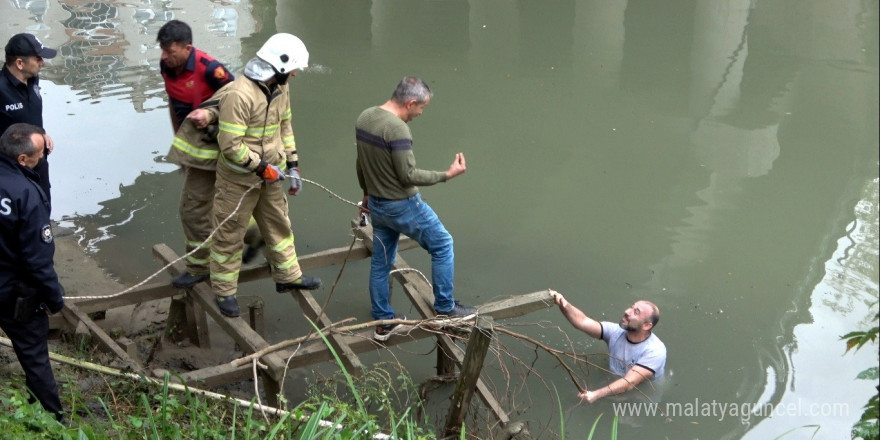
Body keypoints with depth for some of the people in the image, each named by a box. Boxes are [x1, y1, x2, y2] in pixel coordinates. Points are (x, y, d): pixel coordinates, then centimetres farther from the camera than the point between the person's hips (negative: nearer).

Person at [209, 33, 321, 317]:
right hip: (239, 177, -8)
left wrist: (292, 166, 9)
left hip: (270, 174, 8)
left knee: (278, 224, 20)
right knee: (230, 234, 5)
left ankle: (288, 276, 37)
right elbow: (230, 145, -28)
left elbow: (285, 126, 14)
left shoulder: (280, 87, 1)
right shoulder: (239, 94, -27)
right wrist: (263, 168, -21)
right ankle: (224, 291, 19)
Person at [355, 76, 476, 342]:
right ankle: (444, 308, 17)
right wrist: (447, 174, -16)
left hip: (377, 204, 9)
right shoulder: (397, 129, -25)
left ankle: (383, 322, 26)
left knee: (381, 262, 17)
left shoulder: (364, 118, 2)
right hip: (402, 206, -9)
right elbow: (408, 175, -23)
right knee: (442, 246, 9)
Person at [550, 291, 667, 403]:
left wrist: (597, 394, -42)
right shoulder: (616, 332, -8)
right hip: (614, 393, 5)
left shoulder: (655, 351, -22)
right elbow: (582, 322, -20)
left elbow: (629, 382, -30)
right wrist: (564, 305, -40)